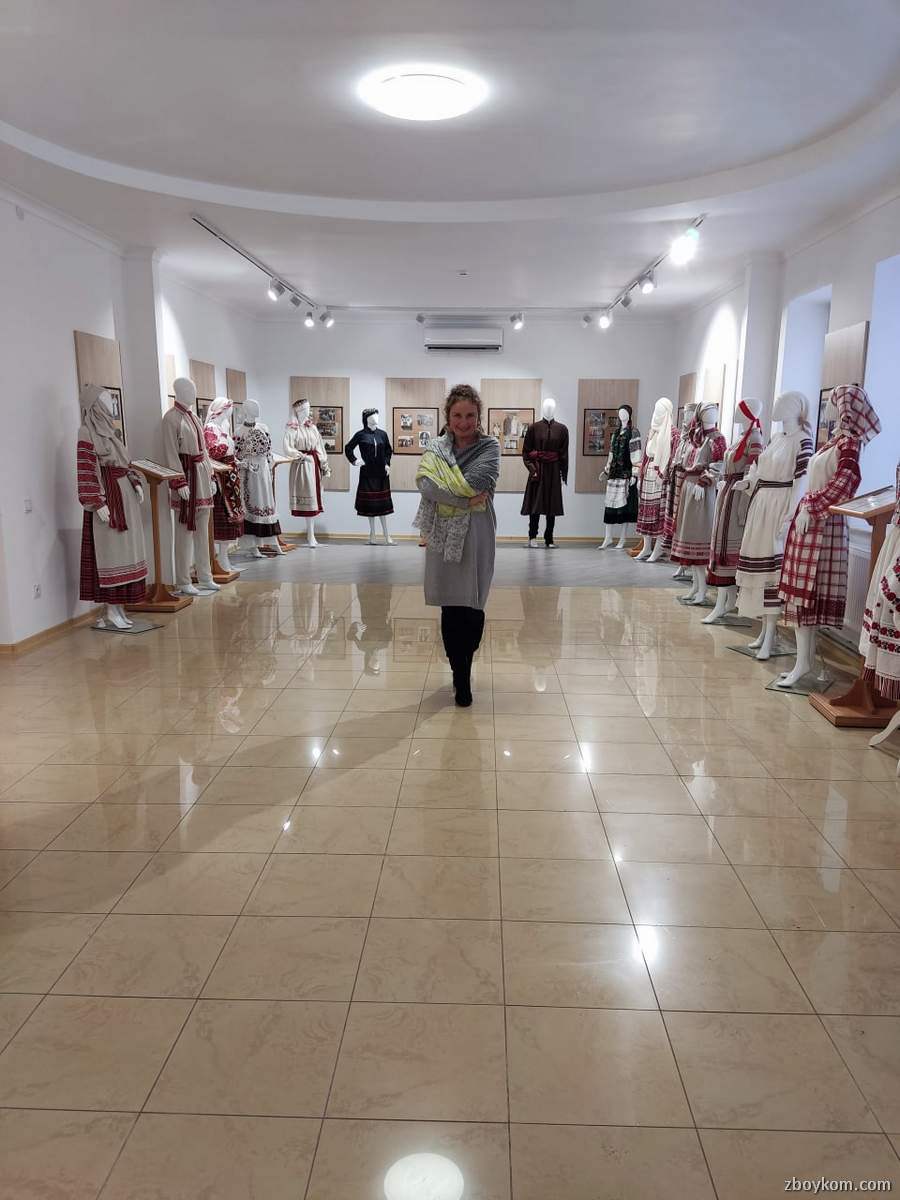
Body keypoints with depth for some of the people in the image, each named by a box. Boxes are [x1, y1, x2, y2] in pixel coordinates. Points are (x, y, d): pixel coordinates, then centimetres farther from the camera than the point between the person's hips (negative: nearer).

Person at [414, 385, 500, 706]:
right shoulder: (435, 447, 9)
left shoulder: (489, 447, 2)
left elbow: (477, 483, -16)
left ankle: (461, 674, 17)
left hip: (476, 536, -2)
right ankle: (462, 677, 20)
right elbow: (425, 484, -10)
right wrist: (467, 499, -17)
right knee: (450, 608, 5)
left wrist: (446, 486, -5)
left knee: (471, 607, 0)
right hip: (443, 535, 2)